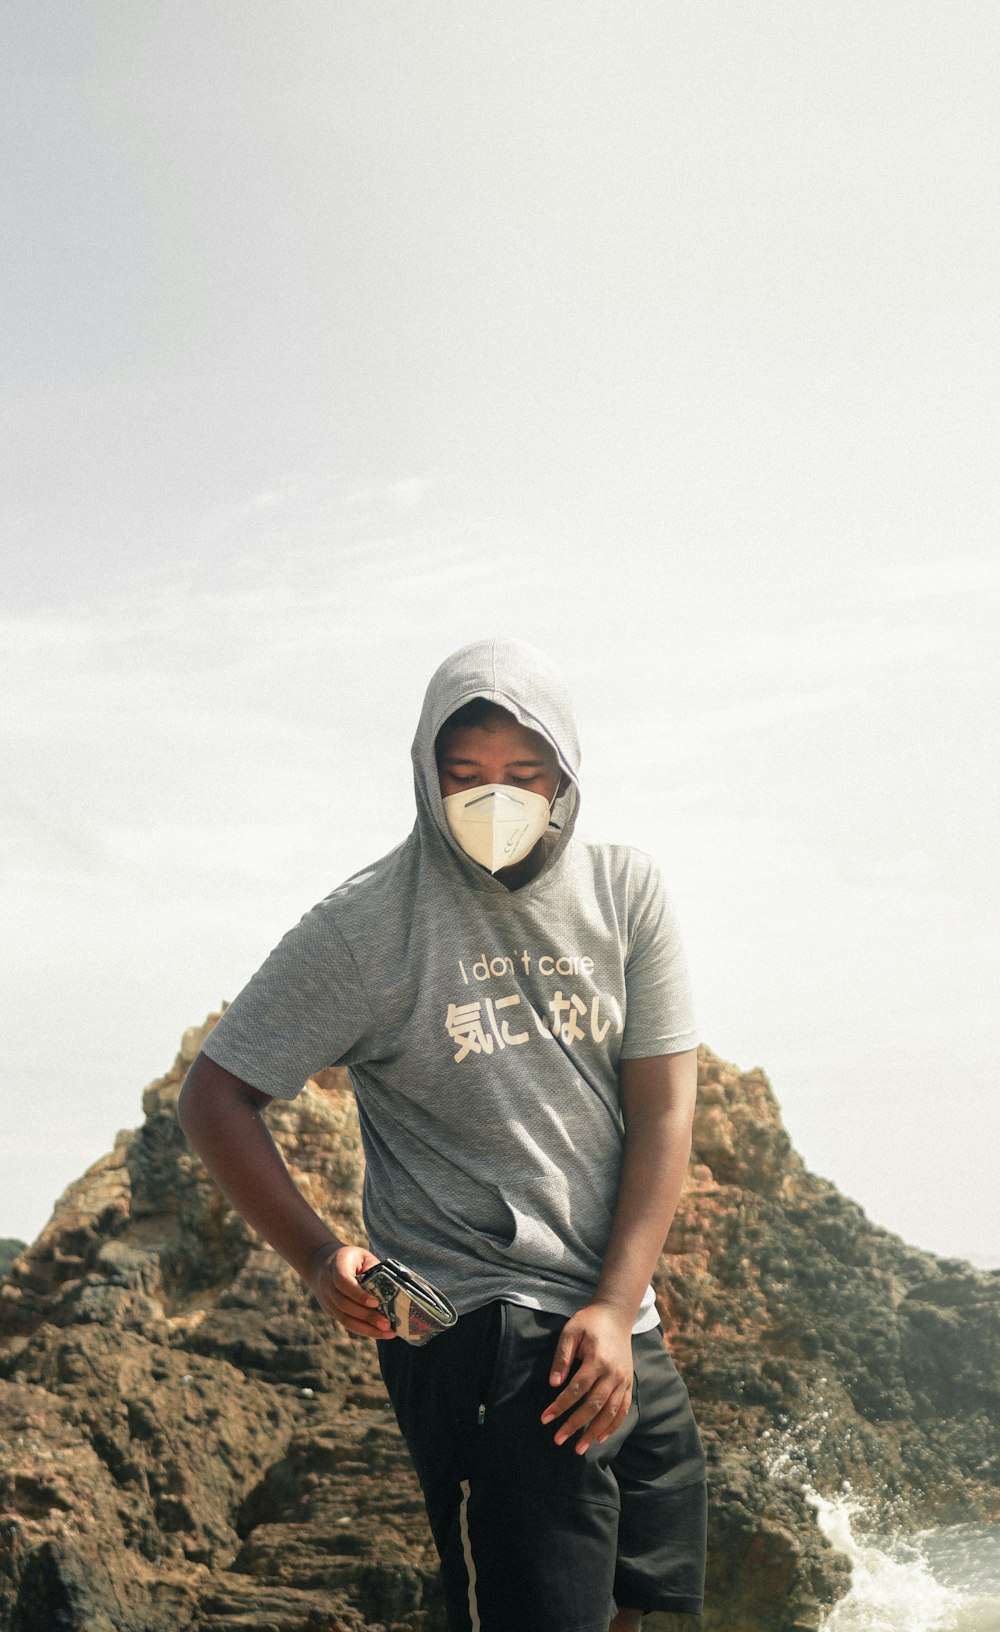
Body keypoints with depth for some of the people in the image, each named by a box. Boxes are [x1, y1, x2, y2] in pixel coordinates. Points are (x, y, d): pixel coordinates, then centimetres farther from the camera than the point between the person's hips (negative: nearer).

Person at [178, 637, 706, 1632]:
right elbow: (213, 1098, -5)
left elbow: (662, 1110, 0)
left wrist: (617, 1308, -9)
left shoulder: (625, 895, 2)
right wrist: (319, 1260, -18)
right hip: (475, 1329, -5)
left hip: (620, 1324, 6)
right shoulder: (365, 929, -10)